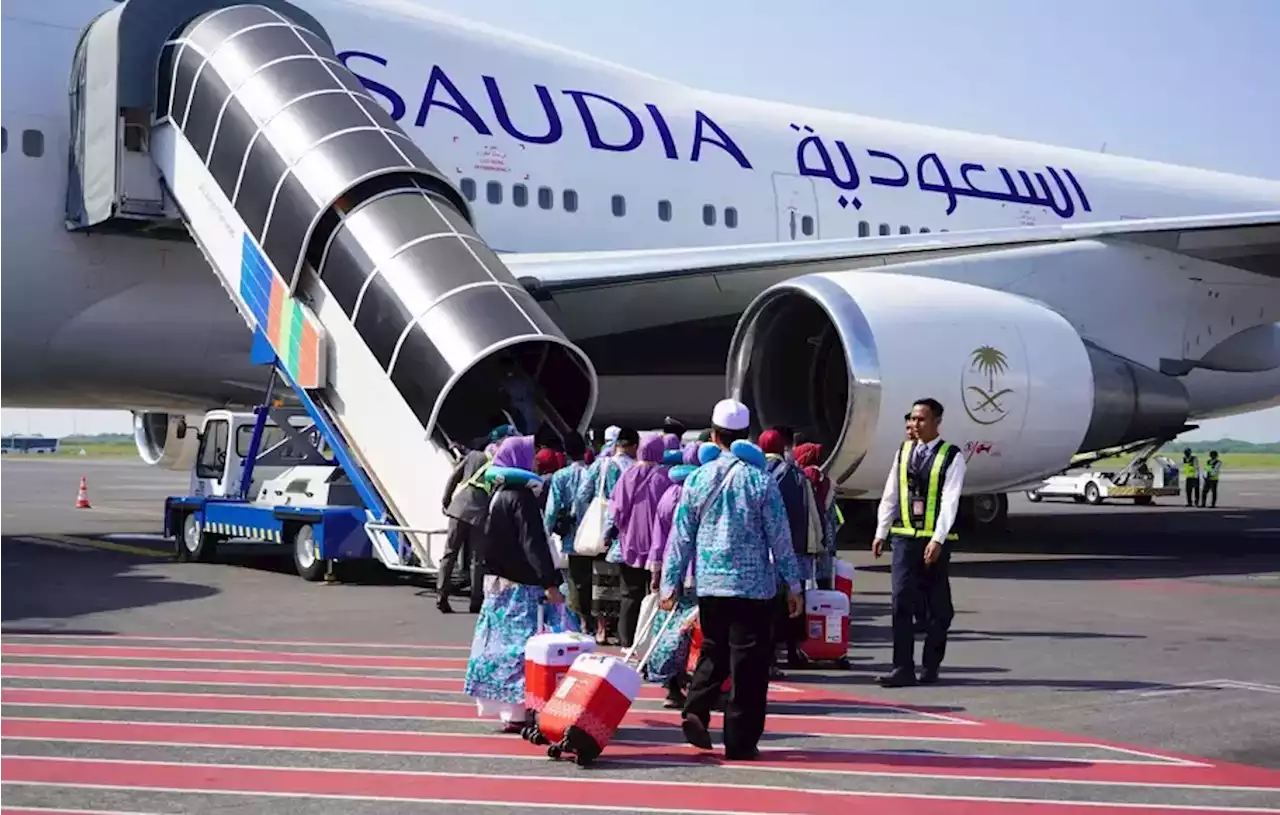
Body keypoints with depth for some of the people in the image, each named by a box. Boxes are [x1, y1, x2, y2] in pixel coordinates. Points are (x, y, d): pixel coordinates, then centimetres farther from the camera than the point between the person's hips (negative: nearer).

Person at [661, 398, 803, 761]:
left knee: (714, 653, 19)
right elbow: (780, 536, -4)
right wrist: (792, 583, 4)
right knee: (749, 663, 3)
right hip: (754, 585, -3)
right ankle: (740, 741, 4)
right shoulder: (760, 479, -7)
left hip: (710, 584, 3)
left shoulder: (698, 479, 1)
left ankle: (696, 711, -2)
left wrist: (670, 584, 11)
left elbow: (681, 536, 4)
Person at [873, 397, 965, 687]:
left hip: (934, 540, -3)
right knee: (901, 601, -6)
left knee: (938, 605, 7)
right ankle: (903, 668, -6)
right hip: (904, 536, 3)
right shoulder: (903, 452, 9)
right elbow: (890, 495, 12)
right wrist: (881, 533, 10)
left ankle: (930, 666, 18)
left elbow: (950, 501, -12)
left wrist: (937, 540, -19)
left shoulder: (951, 456, -5)